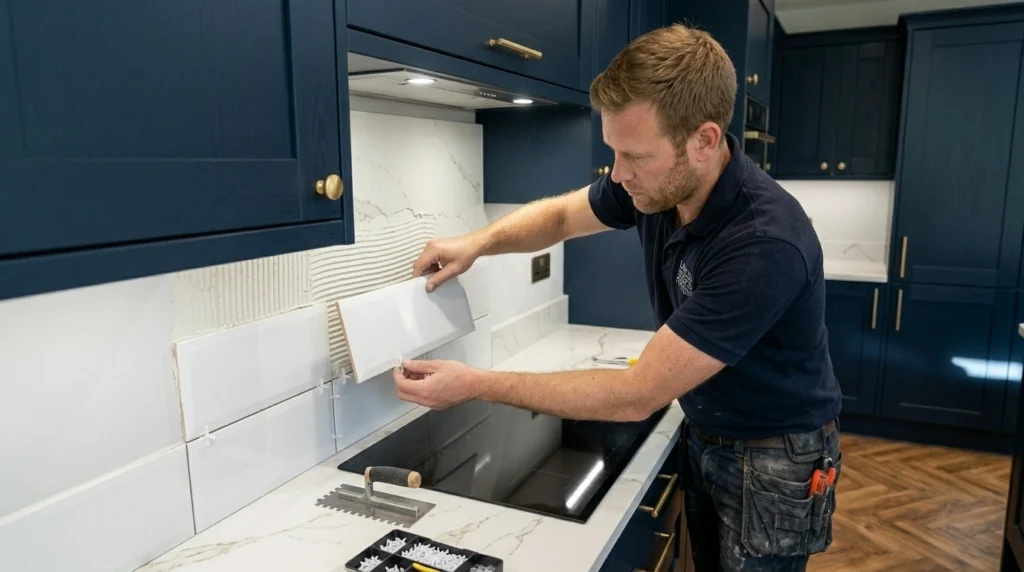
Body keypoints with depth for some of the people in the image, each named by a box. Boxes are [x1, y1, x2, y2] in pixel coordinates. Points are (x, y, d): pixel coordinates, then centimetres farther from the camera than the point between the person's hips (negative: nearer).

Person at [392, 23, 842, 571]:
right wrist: (479, 241, -13)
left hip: (774, 457, -6)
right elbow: (560, 214, 6)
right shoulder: (654, 182, -14)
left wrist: (476, 384, -30)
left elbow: (637, 395, -33)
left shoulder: (765, 244, -36)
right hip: (702, 435, 6)